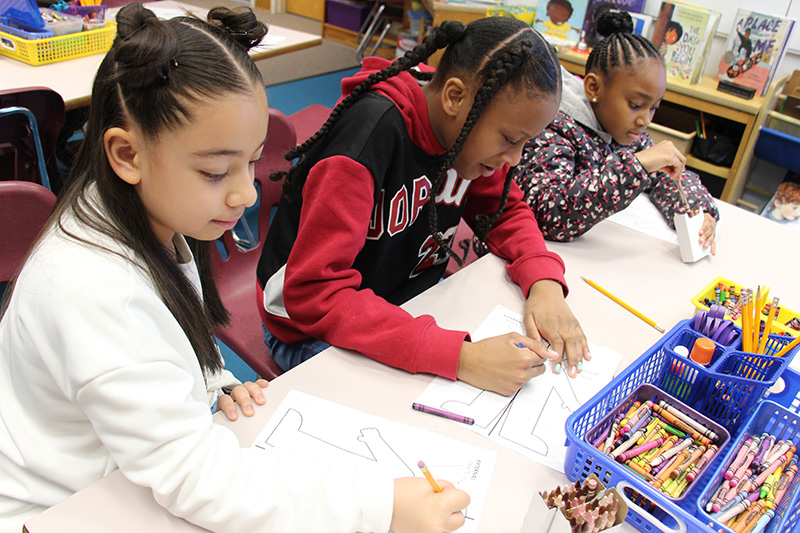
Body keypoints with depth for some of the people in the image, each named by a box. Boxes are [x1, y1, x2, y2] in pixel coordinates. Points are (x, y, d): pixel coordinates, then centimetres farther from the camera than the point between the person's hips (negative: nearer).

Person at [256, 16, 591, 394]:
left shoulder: (473, 128, -9)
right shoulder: (372, 132, -30)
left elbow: (506, 210, 6)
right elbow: (313, 293, -35)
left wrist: (544, 282, -16)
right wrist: (460, 357, -42)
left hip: (409, 299, 7)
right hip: (313, 330, -6)